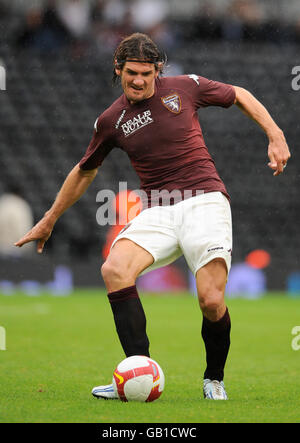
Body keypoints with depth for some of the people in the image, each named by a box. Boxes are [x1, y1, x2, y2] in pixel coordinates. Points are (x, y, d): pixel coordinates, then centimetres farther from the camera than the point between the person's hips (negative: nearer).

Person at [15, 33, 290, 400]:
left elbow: (239, 96, 17)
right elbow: (84, 171, 23)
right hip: (157, 212, 3)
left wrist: (275, 136, 6)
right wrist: (49, 221, 28)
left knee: (211, 302, -19)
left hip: (203, 201, -3)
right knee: (114, 270, -26)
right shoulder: (111, 121, 8)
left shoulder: (185, 87, 2)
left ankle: (214, 380, 10)